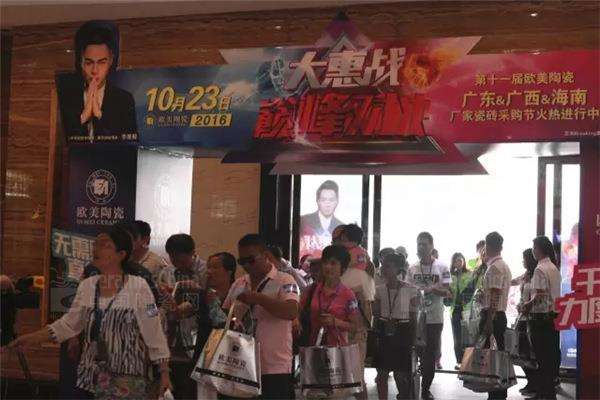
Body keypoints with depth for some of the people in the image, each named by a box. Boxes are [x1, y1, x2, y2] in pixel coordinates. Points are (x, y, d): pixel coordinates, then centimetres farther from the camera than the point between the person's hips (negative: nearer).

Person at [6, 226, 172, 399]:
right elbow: (69, 324, 14)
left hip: (127, 380, -4)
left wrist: (164, 373, -7)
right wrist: (32, 338, 8)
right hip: (91, 377, 5)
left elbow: (154, 333, -9)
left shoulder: (138, 287, -11)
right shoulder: (86, 286, 4)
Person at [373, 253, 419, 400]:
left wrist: (412, 341, -5)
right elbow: (376, 314, 10)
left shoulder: (411, 290, -7)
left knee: (400, 374, -2)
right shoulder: (380, 290, 4)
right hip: (384, 333, 4)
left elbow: (413, 317, -4)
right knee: (382, 373, 6)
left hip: (402, 333, -4)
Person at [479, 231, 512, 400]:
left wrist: (488, 322, -22)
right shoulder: (504, 266, 17)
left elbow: (495, 296, -21)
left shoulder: (494, 267, -15)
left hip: (492, 315, -10)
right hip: (500, 315, 10)